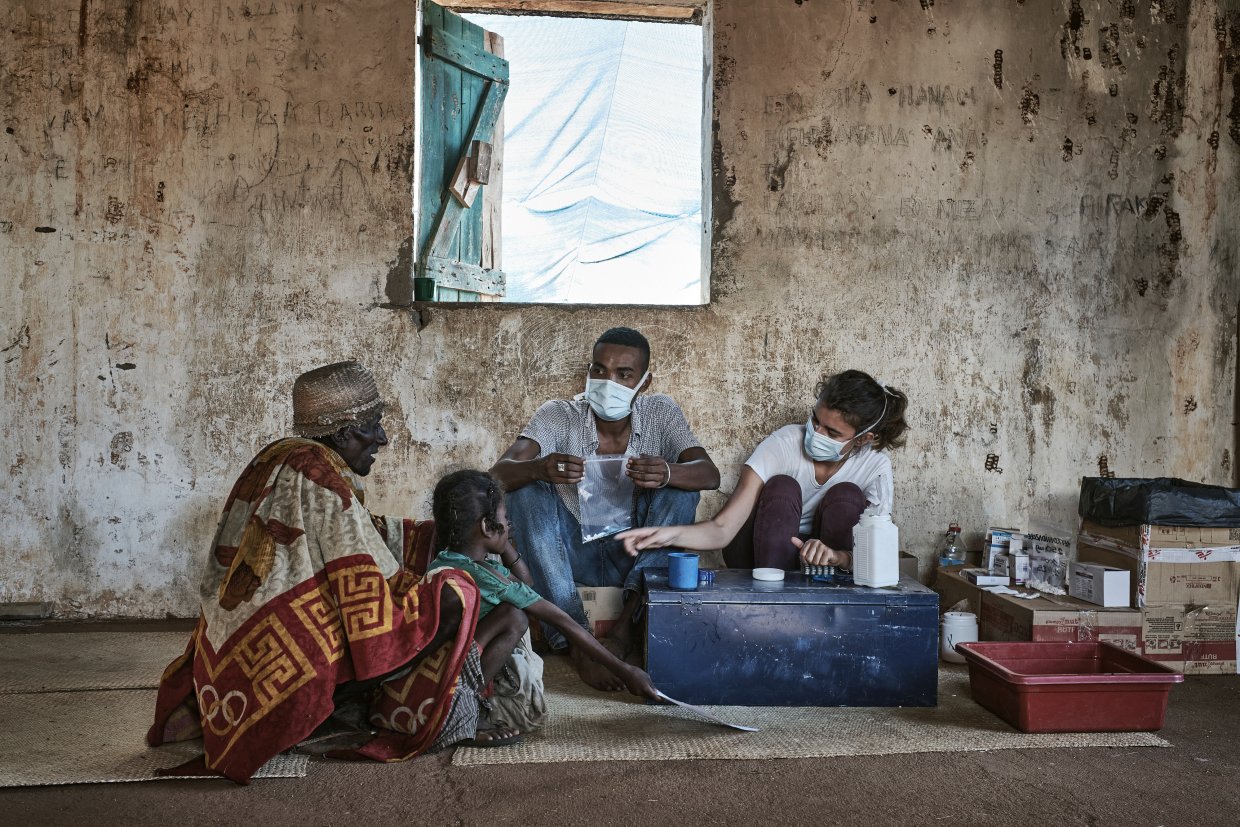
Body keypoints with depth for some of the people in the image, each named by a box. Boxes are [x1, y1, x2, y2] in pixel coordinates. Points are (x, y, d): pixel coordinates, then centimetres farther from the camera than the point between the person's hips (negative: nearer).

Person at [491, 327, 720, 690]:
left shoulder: (660, 412, -5)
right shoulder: (559, 415, -9)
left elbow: (709, 474, -18)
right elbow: (498, 474, -23)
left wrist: (668, 474, -43)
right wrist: (540, 469, -47)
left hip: (636, 554, 1)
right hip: (573, 554, 0)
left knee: (681, 484, -22)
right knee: (526, 488, -25)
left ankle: (627, 624, -29)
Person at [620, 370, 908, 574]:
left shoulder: (876, 466, -15)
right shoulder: (784, 444, -22)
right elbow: (722, 529, -26)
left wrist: (835, 556, -42)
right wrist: (672, 534, -47)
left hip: (818, 562, 2)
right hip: (760, 552, -1)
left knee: (846, 495, -25)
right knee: (782, 487, -30)